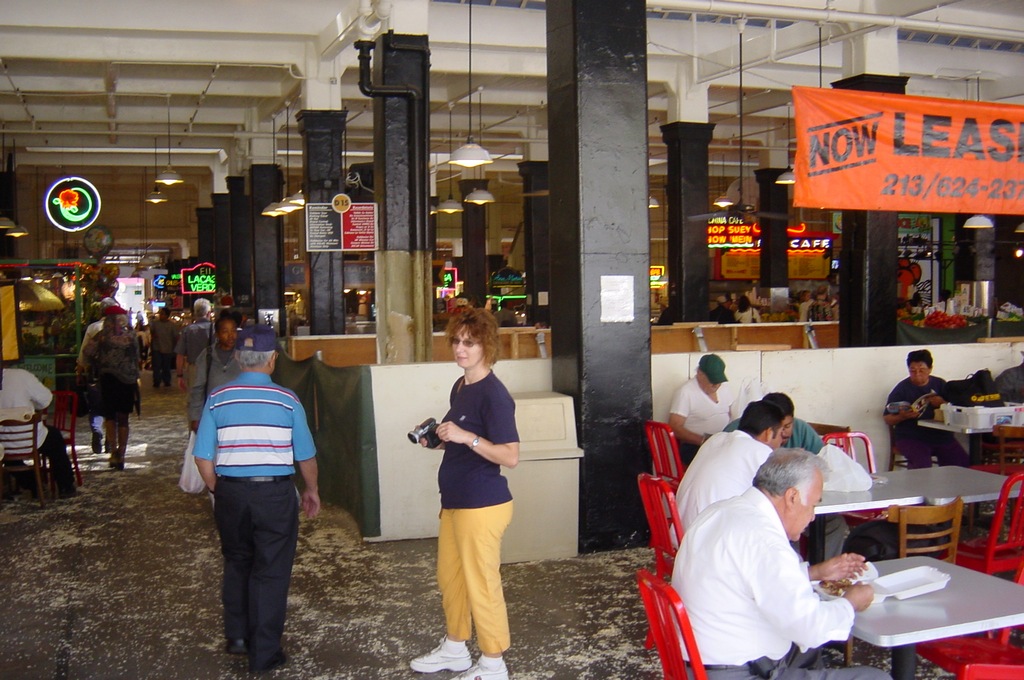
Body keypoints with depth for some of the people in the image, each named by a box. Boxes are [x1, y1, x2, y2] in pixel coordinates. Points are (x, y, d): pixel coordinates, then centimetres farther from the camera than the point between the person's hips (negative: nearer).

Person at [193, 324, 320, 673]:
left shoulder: (217, 399, -2)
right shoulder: (287, 401, -7)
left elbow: (203, 456, -1)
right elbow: (305, 455, 0)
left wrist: (216, 490, 14)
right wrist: (311, 491, 16)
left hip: (231, 492, 2)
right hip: (275, 493, -2)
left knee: (236, 562, 24)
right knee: (270, 571, 7)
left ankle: (237, 634, 27)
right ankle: (264, 654, 13)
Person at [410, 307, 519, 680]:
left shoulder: (493, 394, -19)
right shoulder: (459, 387, 9)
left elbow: (510, 456, -23)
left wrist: (465, 437, -30)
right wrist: (437, 437, 3)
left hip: (482, 505, -9)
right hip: (454, 501, 10)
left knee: (481, 584, 3)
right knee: (449, 577, 21)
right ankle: (454, 648, 39)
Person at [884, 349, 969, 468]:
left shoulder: (940, 384, 13)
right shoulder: (901, 388, 3)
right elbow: (887, 419, 3)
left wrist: (943, 404, -8)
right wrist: (902, 417, -17)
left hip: (940, 435, 4)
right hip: (911, 438, -4)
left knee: (964, 464, -14)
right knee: (922, 466, -30)